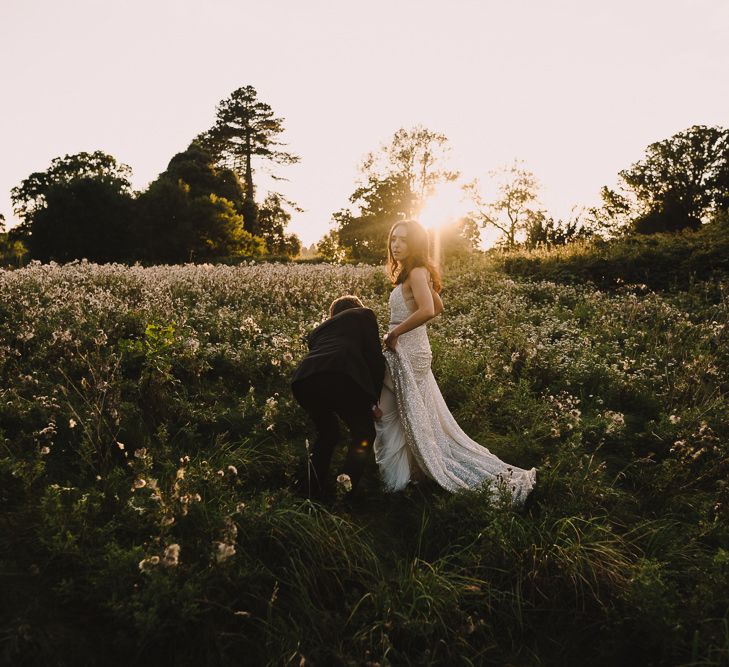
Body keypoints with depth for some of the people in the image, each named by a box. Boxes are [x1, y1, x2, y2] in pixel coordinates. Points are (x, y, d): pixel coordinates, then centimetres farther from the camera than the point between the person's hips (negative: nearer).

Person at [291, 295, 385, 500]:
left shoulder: (320, 327, 39)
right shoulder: (363, 314, 27)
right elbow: (374, 356, 16)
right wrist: (375, 399, 24)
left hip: (303, 380, 5)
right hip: (341, 375, -5)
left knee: (327, 433, 30)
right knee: (363, 435, 18)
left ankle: (310, 490, 27)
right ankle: (345, 494, 9)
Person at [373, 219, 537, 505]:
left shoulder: (416, 272, -15)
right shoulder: (417, 273, 14)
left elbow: (427, 311, -33)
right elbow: (438, 307, 26)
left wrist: (394, 332, -22)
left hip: (406, 353, -10)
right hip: (414, 351, 10)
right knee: (424, 418, 15)